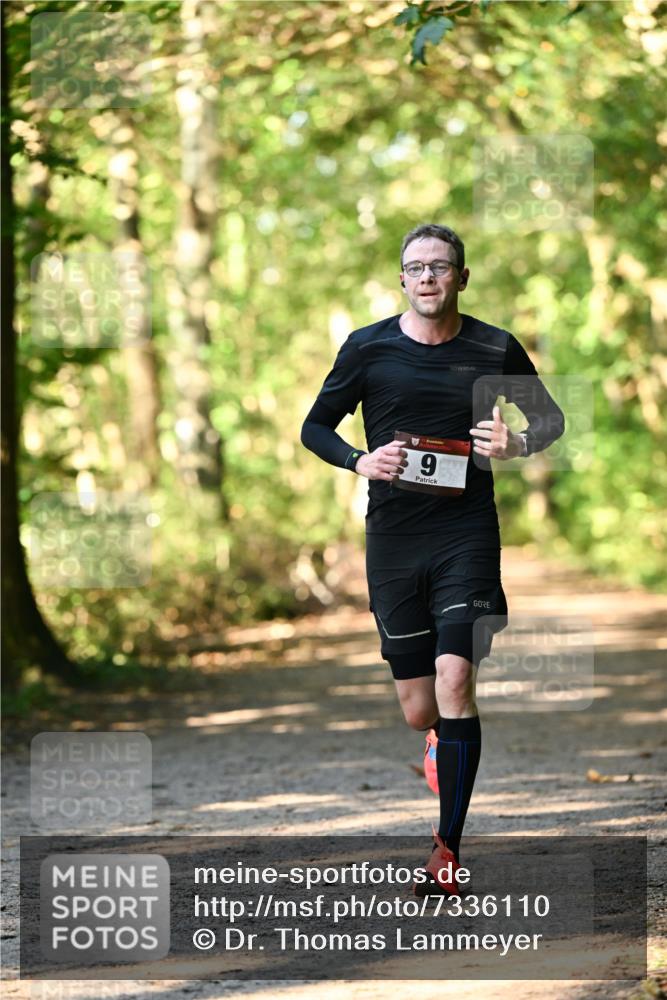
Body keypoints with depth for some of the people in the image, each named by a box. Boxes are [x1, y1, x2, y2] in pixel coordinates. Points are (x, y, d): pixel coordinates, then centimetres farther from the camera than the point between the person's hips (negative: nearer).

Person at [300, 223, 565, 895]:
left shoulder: (495, 350, 2)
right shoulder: (367, 348, 3)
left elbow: (550, 418, 15)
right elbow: (315, 426, 12)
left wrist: (518, 444, -7)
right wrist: (360, 461, -8)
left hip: (467, 534, -2)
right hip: (392, 538, 2)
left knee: (453, 680, -18)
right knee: (418, 710, 5)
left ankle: (447, 849, -10)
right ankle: (440, 740, 45)